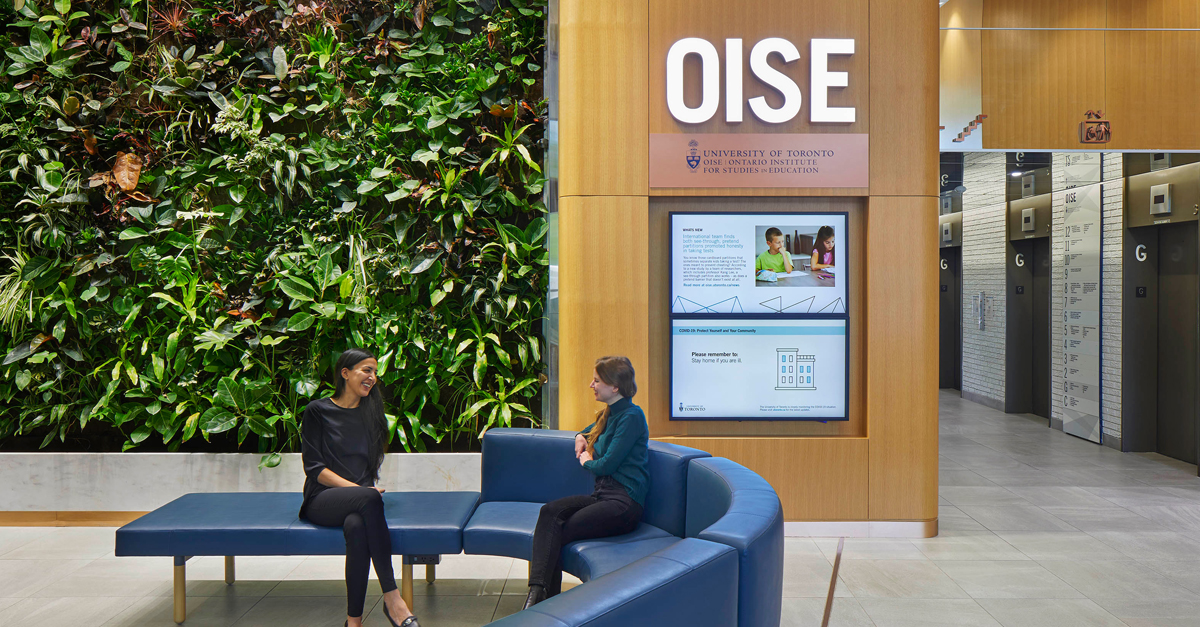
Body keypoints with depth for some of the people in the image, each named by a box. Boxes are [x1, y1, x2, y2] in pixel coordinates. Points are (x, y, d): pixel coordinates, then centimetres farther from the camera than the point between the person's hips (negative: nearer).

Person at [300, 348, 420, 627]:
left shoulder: (371, 412, 18)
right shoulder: (317, 411, 4)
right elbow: (314, 468, -3)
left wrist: (365, 488, 0)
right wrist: (358, 489, -14)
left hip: (357, 501, 3)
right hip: (323, 500, -3)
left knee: (356, 525, -36)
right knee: (369, 499, -37)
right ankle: (391, 598, -39)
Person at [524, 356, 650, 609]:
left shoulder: (631, 416, -8)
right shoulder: (608, 414, 20)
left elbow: (607, 465, -14)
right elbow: (591, 429, 45)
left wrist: (587, 461, 7)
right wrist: (581, 437, 22)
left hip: (624, 503, -8)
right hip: (602, 497, 8)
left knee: (559, 532, -22)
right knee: (550, 511, -21)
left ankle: (545, 600, -15)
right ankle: (537, 591, -33)